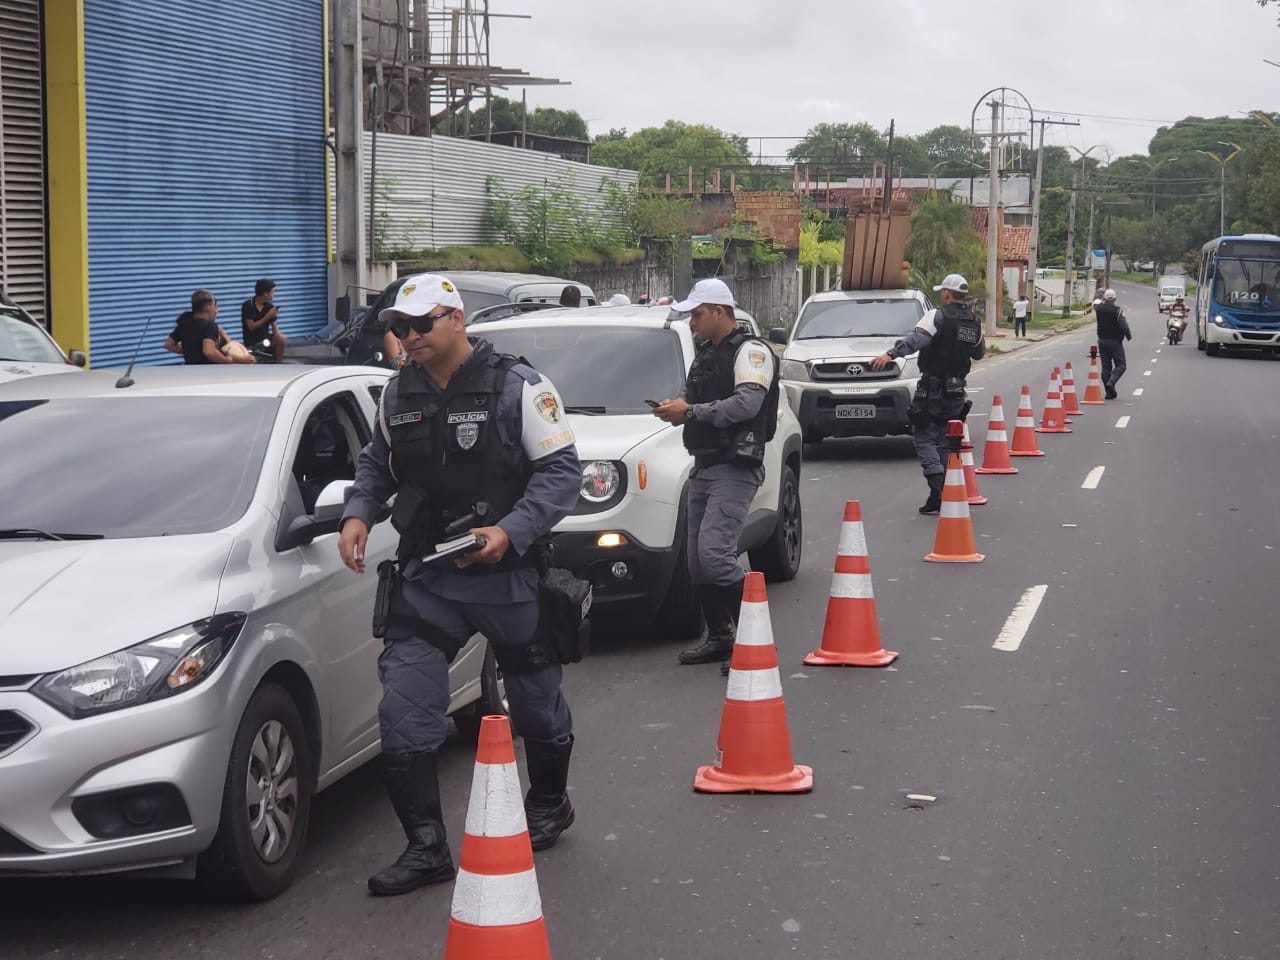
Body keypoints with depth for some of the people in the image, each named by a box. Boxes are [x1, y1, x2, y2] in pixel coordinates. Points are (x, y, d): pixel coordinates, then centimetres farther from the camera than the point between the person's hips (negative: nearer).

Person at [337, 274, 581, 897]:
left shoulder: (518, 387, -10)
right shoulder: (398, 394, 6)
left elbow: (560, 472, -12)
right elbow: (376, 464, 20)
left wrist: (510, 531, -25)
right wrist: (357, 514, 0)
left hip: (508, 576, -3)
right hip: (425, 578, 4)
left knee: (536, 703, 16)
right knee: (403, 716, -8)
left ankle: (549, 804, 42)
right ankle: (426, 849, -1)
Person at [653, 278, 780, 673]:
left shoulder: (751, 351, -9)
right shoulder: (706, 353, 20)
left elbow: (747, 403, -23)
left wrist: (691, 412, -20)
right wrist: (677, 407, 6)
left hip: (735, 469, -9)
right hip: (704, 466, 10)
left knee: (715, 552, -20)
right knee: (698, 560, 9)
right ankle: (720, 638, 19)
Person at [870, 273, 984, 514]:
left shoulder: (937, 317, -11)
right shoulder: (974, 323, 9)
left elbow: (917, 338, -28)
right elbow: (979, 353, 24)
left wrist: (891, 354, -39)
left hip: (932, 389, -6)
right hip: (956, 391, 6)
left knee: (924, 438, -2)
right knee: (946, 441, 14)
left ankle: (936, 491, -16)